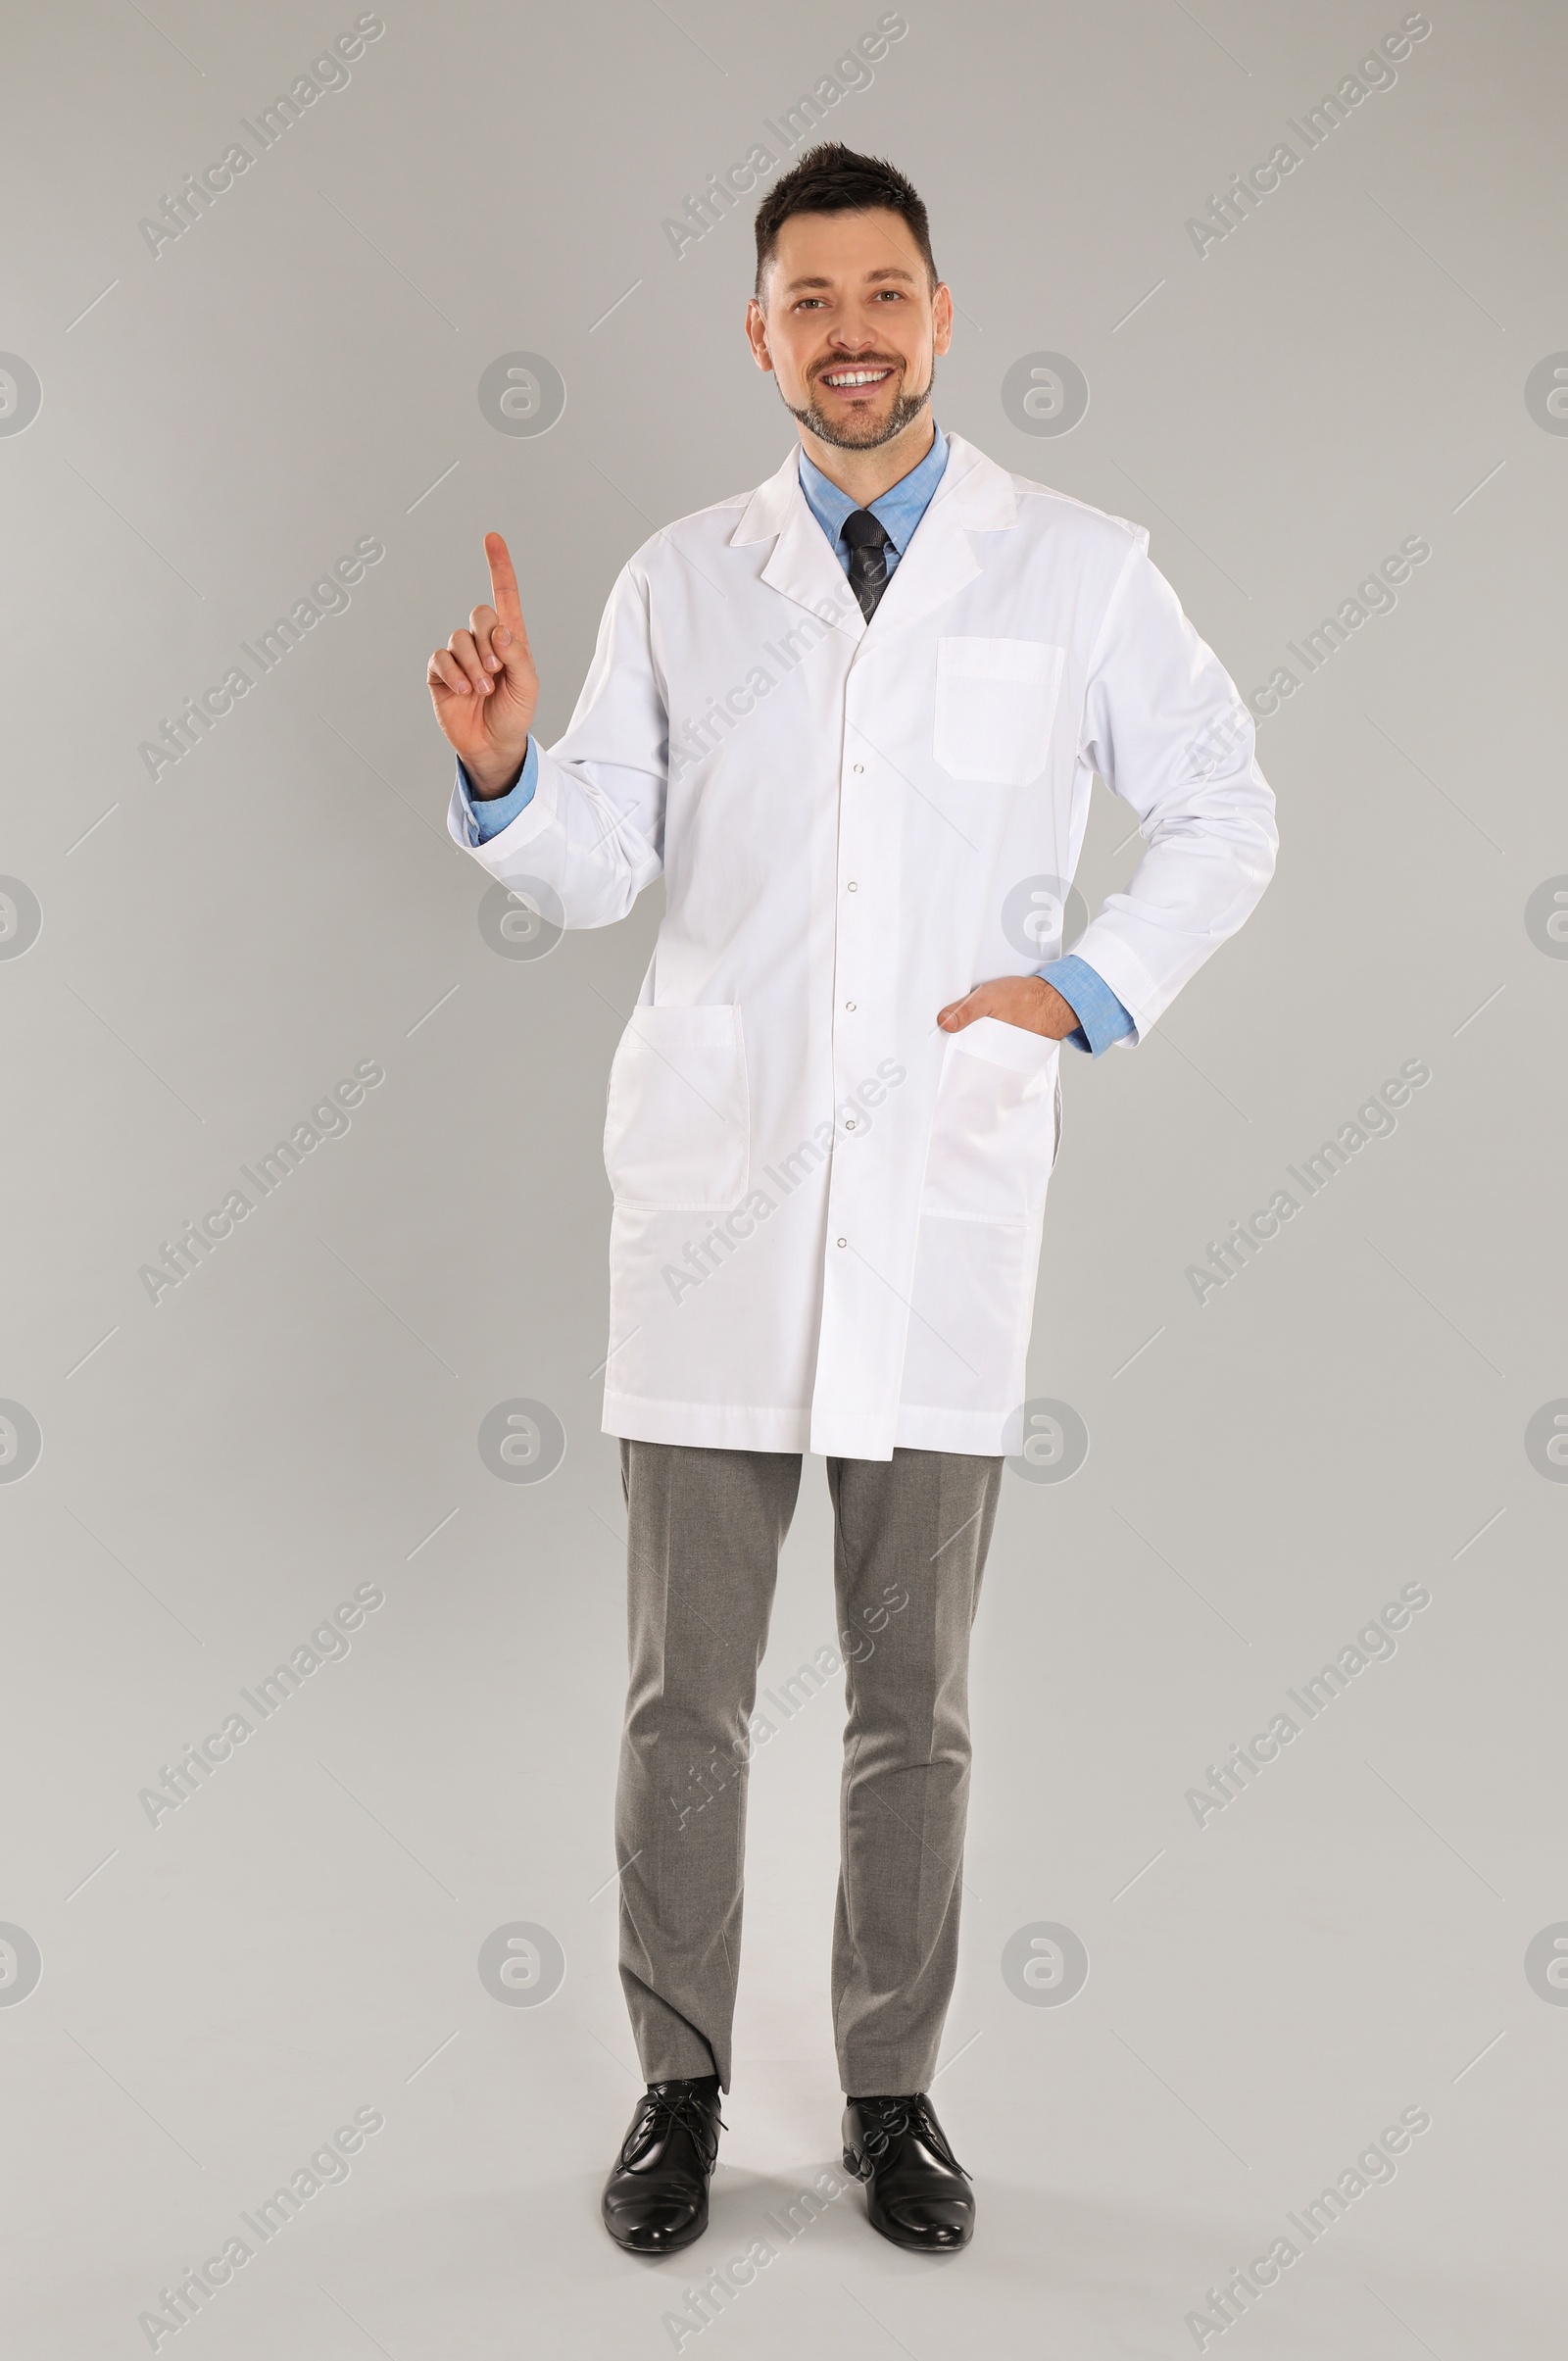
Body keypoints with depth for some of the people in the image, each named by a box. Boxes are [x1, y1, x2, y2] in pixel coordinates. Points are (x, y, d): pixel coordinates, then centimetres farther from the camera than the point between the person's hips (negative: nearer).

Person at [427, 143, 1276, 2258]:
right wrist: (503, 768, -14)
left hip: (949, 1202, 0)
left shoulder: (1080, 569, 4)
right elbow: (594, 869, 6)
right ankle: (682, 2087, 25)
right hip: (715, 1192, 1)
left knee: (917, 1693, 9)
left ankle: (894, 2093, 27)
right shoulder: (680, 580, 8)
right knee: (686, 1685, 7)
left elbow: (1223, 816, 9)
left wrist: (1094, 986, -6)